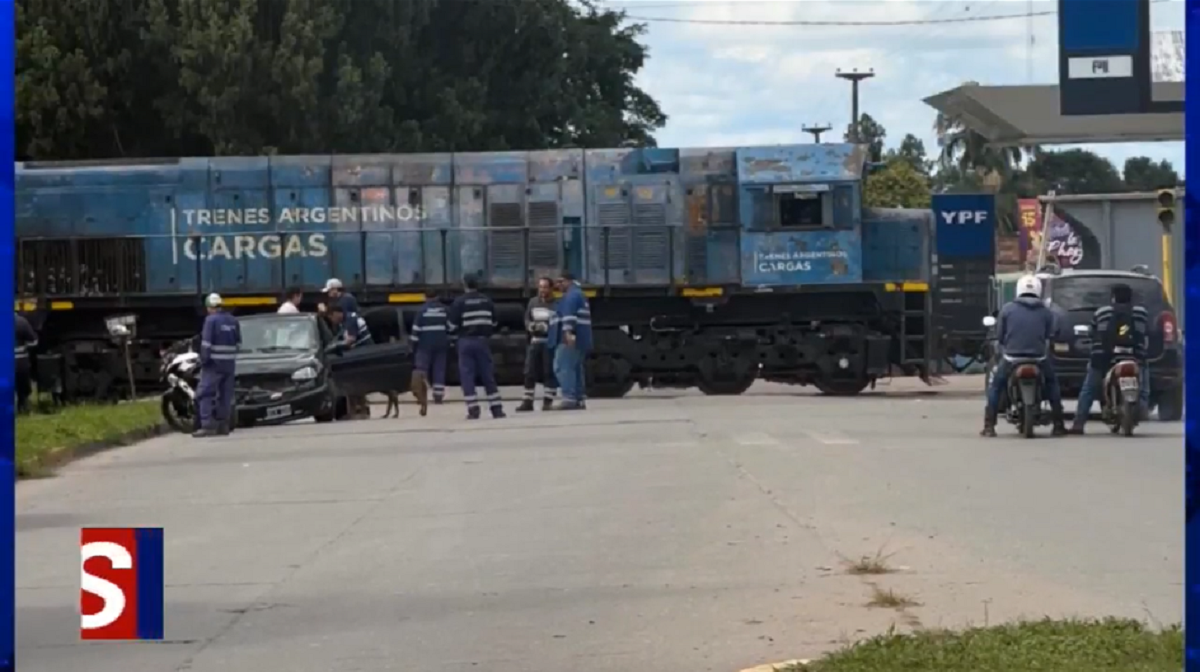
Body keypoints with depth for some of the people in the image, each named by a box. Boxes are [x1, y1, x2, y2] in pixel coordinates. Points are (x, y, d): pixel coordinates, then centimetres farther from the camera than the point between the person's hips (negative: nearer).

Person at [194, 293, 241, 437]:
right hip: (230, 363, 7)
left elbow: (206, 343, -15)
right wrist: (231, 355, 16)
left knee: (205, 394, -6)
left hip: (214, 362, -7)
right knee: (225, 395, 12)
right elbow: (238, 342, 12)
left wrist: (204, 360, -8)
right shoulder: (233, 321, 10)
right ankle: (223, 425, 12)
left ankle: (207, 425, -15)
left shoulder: (211, 320, -11)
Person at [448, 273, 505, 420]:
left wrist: (457, 331, 16)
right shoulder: (487, 301, 4)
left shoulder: (459, 302, -7)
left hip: (466, 341, -3)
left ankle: (473, 409, -7)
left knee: (467, 375, 1)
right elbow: (493, 322, 9)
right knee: (488, 375, 8)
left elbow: (452, 325, -7)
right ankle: (496, 409, 6)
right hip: (482, 341, 3)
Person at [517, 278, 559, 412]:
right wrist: (531, 325, -7)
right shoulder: (533, 302, 10)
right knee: (529, 371, 3)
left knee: (549, 372, -1)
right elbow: (527, 319, 15)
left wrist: (546, 327, -23)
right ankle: (528, 401, 7)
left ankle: (548, 401, 5)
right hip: (535, 341, 5)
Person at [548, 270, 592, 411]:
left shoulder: (571, 295, -9)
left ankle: (569, 398, -22)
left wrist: (567, 332, -37)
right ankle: (580, 400, 12)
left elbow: (569, 314, -24)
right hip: (580, 339, 11)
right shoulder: (579, 294, 25)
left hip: (569, 339, -11)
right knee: (576, 368, 13)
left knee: (563, 367, -14)